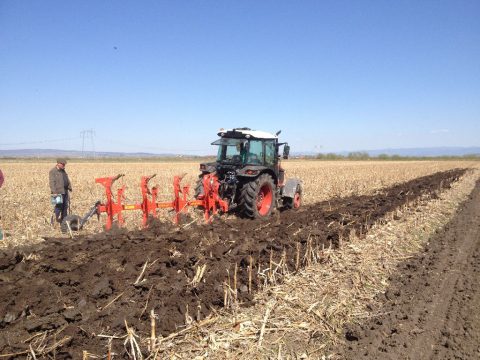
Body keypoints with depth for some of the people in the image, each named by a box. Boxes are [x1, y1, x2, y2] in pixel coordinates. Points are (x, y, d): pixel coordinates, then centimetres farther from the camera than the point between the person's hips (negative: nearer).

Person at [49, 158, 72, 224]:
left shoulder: (63, 171, 16)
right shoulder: (52, 172, -9)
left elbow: (67, 180, 23)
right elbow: (52, 182, -16)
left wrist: (69, 187, 15)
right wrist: (54, 192, -22)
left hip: (65, 191, 8)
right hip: (58, 192, -8)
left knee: (65, 206, 10)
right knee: (59, 206, -10)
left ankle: (64, 220, 19)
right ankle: (55, 218, 1)